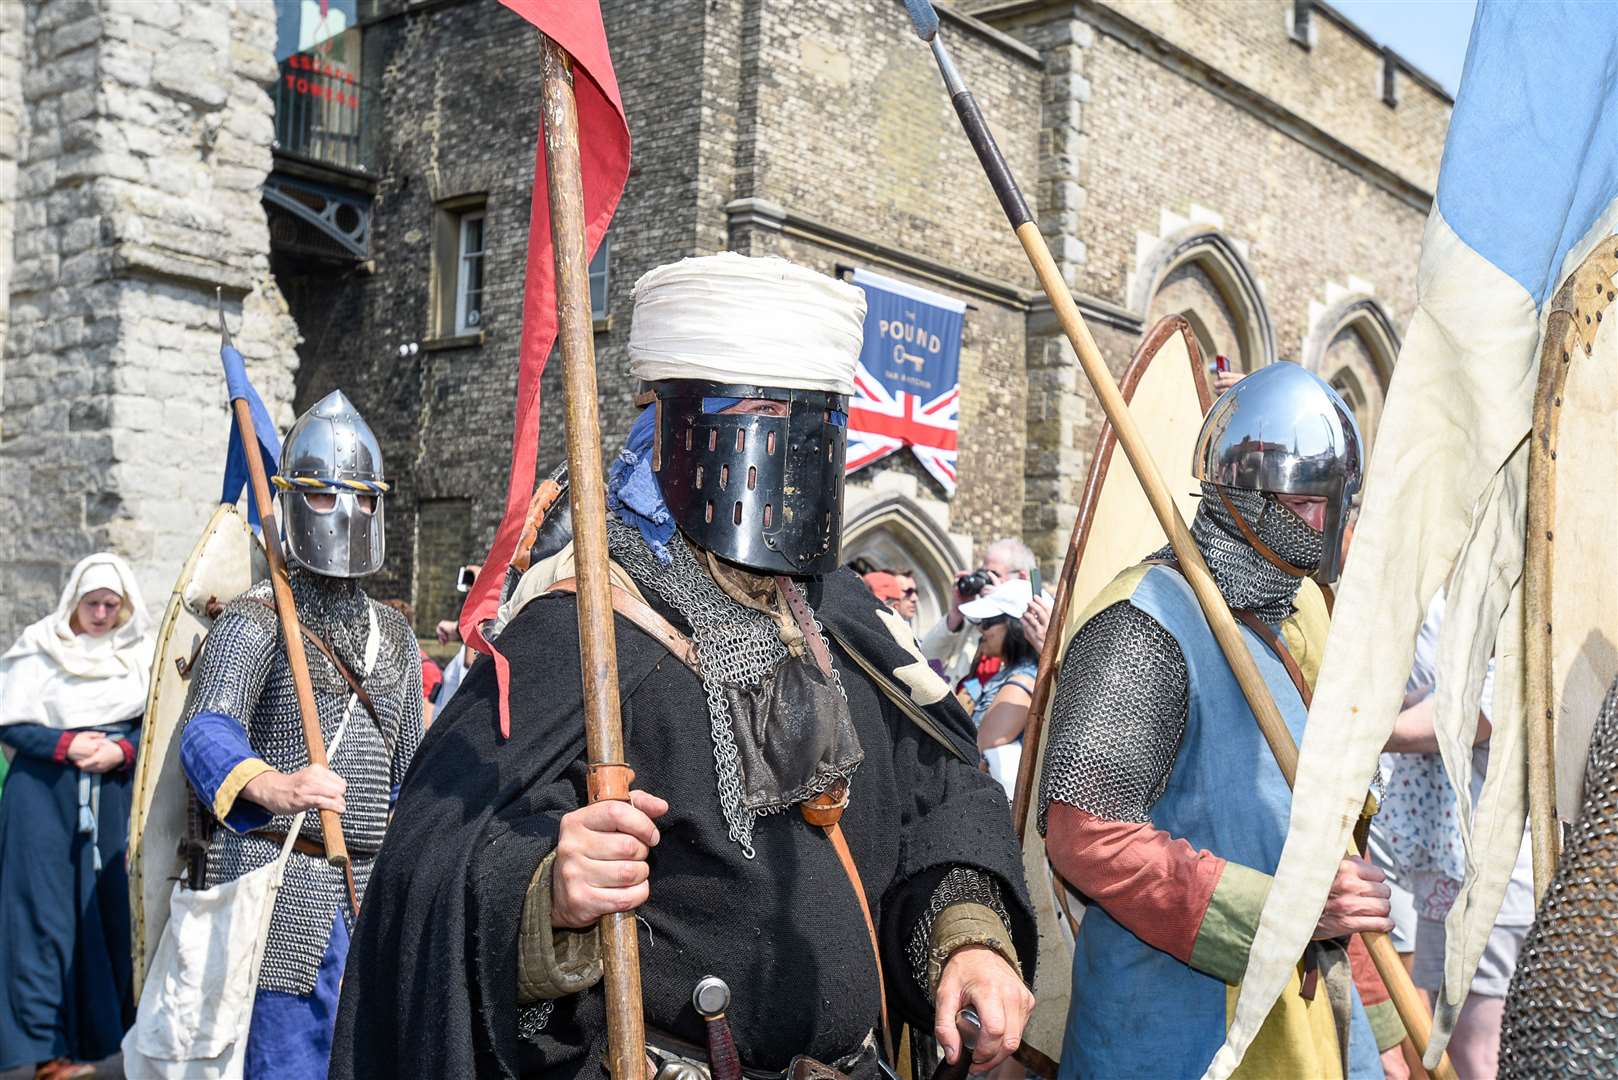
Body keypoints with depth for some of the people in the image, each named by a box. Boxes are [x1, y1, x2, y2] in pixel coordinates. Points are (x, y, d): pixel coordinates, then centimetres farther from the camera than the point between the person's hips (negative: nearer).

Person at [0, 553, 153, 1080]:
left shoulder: (141, 655, 7)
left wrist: (121, 750, -12)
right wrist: (64, 745, -15)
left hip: (116, 794, 2)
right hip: (45, 794, -2)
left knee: (115, 903, 0)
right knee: (47, 908, -3)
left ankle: (107, 1026, 12)